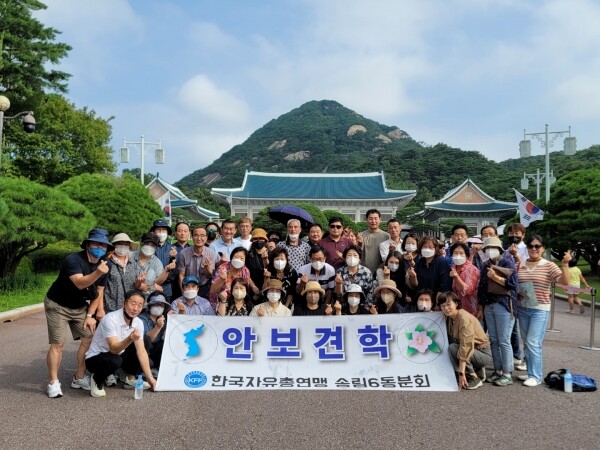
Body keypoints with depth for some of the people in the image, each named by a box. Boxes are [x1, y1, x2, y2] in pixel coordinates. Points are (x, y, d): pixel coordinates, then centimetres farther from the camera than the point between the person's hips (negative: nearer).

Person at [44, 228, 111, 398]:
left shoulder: (103, 264, -5)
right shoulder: (73, 260, -26)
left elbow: (99, 292, 2)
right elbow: (80, 283, -43)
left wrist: (90, 315, -2)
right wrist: (98, 272, -59)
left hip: (80, 307, 6)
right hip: (58, 306, -6)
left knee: (89, 339, -1)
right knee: (58, 344, -10)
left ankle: (79, 378, 13)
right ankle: (53, 382, 5)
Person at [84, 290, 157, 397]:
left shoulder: (139, 323, -8)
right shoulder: (111, 319, -27)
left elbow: (141, 351, -11)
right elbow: (114, 349, -34)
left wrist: (149, 377, -17)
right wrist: (130, 339, -54)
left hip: (117, 355, 7)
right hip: (95, 358, -7)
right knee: (114, 361, -37)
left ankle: (130, 379, 7)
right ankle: (97, 380, -5)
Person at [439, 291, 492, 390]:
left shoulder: (464, 318, -24)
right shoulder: (449, 318, 0)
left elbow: (465, 346, -30)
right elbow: (449, 340, 3)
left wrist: (461, 372, -32)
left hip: (484, 354, -8)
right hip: (474, 351, 8)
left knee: (453, 348, -25)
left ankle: (474, 379, -12)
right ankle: (478, 370, 9)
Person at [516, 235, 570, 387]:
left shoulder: (549, 266, -7)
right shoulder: (519, 265, 3)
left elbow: (564, 281, -19)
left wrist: (565, 264, -32)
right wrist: (516, 293, -8)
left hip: (540, 310, -5)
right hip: (522, 309, 5)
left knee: (533, 342, -8)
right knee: (526, 343, 12)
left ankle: (536, 376, 4)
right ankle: (531, 372, 25)